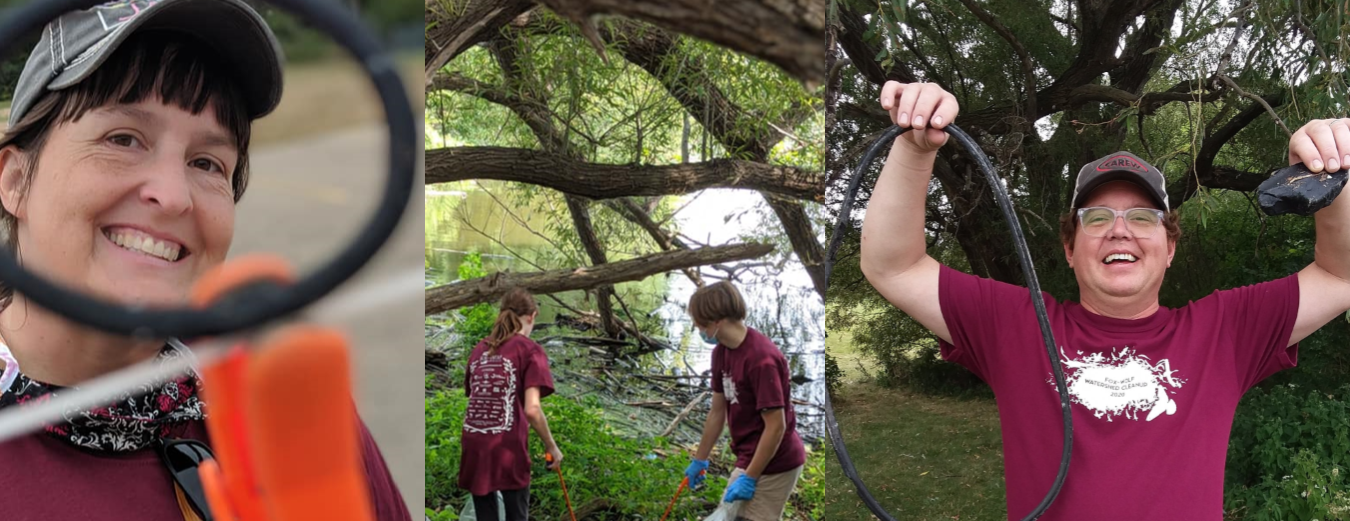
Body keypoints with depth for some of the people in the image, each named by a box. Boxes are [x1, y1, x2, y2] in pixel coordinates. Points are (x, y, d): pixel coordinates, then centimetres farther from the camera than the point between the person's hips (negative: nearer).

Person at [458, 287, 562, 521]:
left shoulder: (479, 349, 13)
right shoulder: (530, 350, -5)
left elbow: (474, 398, 14)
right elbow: (532, 409, -14)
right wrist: (552, 447, -4)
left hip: (474, 449, 5)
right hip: (507, 449, -5)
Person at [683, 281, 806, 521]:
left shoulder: (762, 359, -26)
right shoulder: (722, 352, 2)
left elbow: (776, 427, -24)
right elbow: (717, 411, 12)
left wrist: (749, 478, -20)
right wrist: (699, 460, 19)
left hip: (772, 466, -9)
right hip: (750, 459, 9)